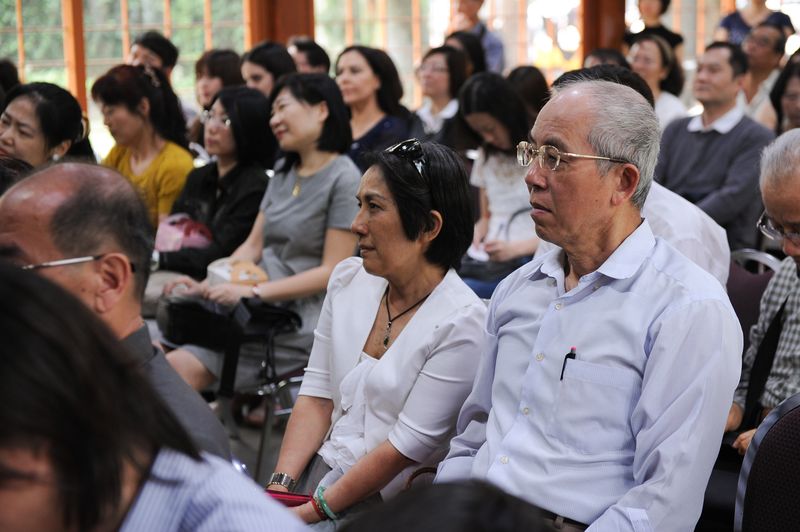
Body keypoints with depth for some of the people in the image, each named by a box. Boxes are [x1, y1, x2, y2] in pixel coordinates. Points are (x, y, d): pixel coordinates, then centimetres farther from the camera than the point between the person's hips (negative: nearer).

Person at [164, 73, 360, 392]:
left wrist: (252, 292, -17)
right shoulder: (284, 172, 18)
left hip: (302, 315, -7)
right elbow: (252, 247, 16)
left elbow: (332, 272, -12)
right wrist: (207, 286, 0)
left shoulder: (344, 180, -7)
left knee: (181, 367, -22)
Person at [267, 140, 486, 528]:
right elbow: (317, 394, 6)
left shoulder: (461, 323, -14)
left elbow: (408, 445, -15)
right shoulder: (348, 279, 5)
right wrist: (280, 485, -5)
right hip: (318, 471, 6)